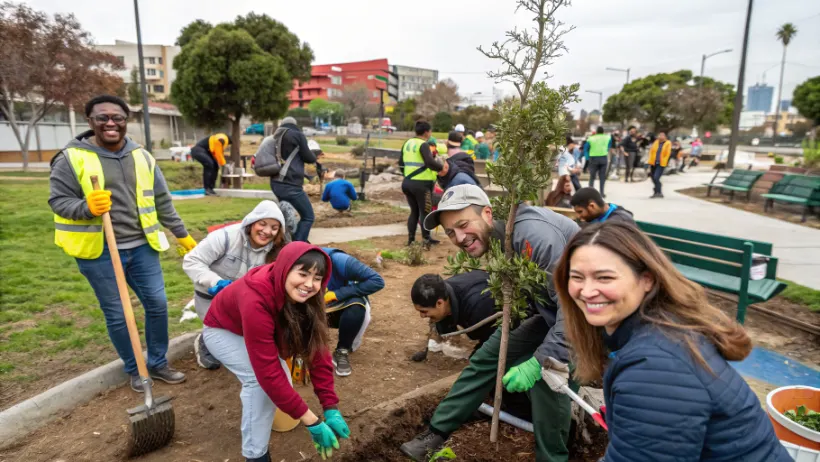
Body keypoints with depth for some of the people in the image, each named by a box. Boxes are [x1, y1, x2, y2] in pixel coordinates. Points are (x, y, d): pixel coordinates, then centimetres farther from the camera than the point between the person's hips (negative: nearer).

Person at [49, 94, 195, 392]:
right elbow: (58, 200, -4)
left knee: (157, 304, 7)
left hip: (141, 246, 4)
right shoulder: (72, 158, -6)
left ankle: (158, 364, 25)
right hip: (99, 252, -3)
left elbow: (162, 201, 11)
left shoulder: (142, 157, 7)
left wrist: (182, 234, 12)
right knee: (116, 315, 6)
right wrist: (87, 208, -26)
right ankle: (134, 369, 25)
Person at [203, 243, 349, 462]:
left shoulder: (307, 297, -24)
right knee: (260, 379, -26)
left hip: (255, 331, 6)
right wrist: (311, 422, -39)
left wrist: (331, 408, -24)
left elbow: (318, 350, -20)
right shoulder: (256, 300, -44)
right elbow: (268, 370, -42)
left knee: (282, 380, -3)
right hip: (222, 331, -6)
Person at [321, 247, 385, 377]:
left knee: (355, 308, -37)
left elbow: (377, 281, -31)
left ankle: (343, 351, -13)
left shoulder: (339, 261, -32)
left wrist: (339, 294, -35)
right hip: (322, 309, 2)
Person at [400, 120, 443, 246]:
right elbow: (430, 163, -27)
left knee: (414, 211, 17)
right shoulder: (423, 144, -13)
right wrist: (442, 168, -14)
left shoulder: (407, 143, 11)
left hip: (407, 183, 7)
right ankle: (426, 239, 10)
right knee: (425, 212, 5)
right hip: (422, 184, -7)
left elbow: (401, 164, 16)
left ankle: (411, 238, 18)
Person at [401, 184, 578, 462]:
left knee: (547, 378, -26)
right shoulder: (498, 239, -4)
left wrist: (540, 362, -35)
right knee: (488, 356, 5)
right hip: (552, 309, 8)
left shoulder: (532, 232, -33)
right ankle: (437, 433, 18)